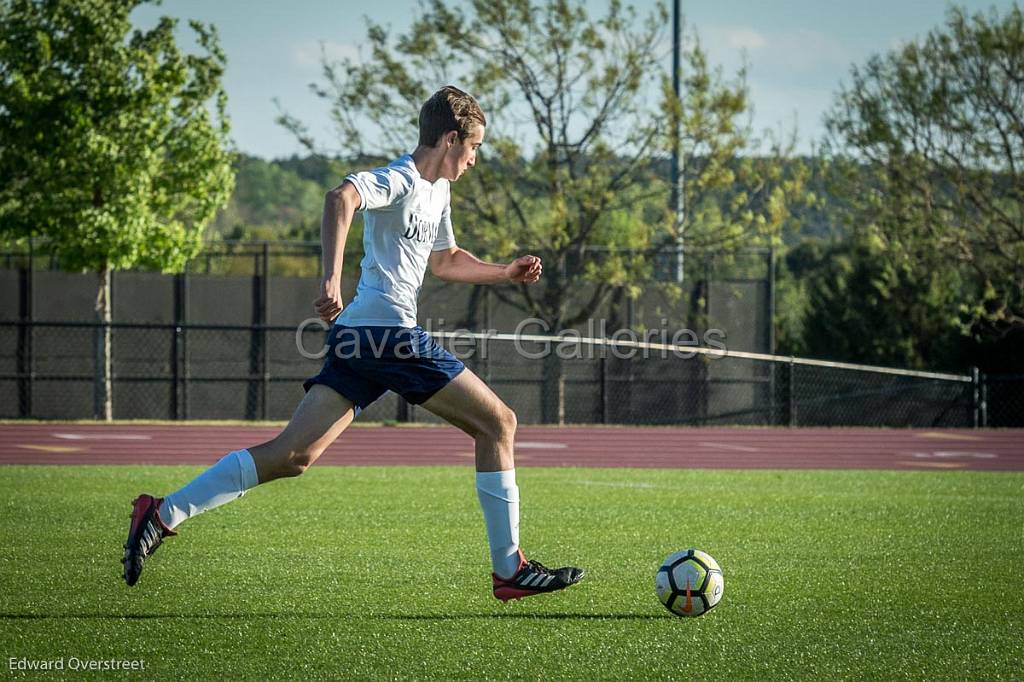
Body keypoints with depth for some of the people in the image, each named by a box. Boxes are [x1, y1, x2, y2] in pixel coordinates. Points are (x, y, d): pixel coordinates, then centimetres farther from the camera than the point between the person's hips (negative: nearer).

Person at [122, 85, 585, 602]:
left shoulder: (438, 191, 23)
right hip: (388, 331, -10)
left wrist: (506, 272, 31)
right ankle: (509, 569, 3)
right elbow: (341, 197, -29)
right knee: (498, 423, 0)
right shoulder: (399, 181, -8)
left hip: (359, 340, 10)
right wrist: (332, 279, -40)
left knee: (294, 455, -1)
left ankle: (163, 515, -7)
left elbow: (444, 261, 40)